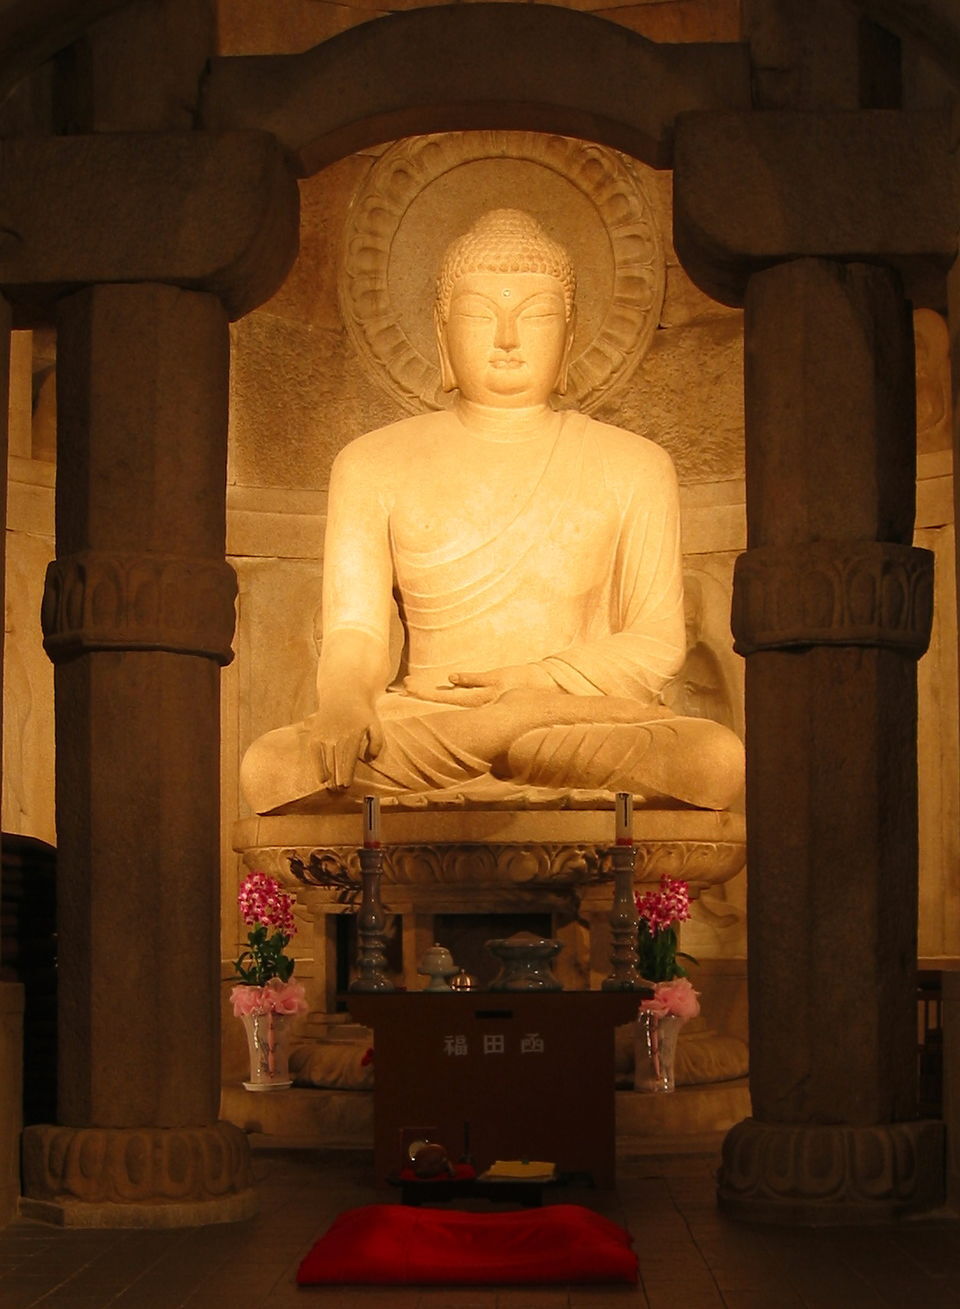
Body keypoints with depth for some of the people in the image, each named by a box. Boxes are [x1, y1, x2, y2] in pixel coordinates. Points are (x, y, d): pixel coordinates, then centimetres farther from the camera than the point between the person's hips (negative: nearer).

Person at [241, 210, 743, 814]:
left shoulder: (631, 466, 13)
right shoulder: (375, 465, 13)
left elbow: (658, 644, 8)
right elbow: (353, 631, 3)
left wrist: (540, 683, -11)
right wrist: (344, 704, -22)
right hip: (421, 722, 0)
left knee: (717, 759, -34)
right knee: (270, 768, -32)